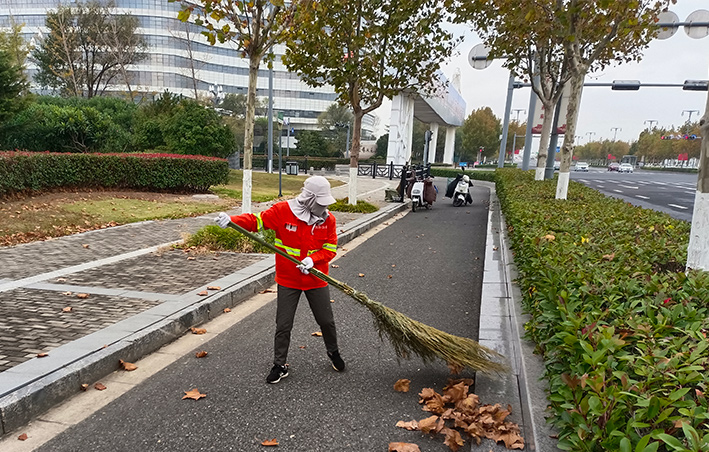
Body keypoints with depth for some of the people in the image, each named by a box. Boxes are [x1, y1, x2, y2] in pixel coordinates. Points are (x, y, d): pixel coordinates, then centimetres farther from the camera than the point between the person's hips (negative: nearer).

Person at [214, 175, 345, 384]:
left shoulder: (328, 219, -7)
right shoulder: (282, 211, -14)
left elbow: (330, 249, -5)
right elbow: (256, 221, -16)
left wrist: (313, 259, -24)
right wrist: (232, 220, -33)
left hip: (316, 280, 2)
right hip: (288, 280, -1)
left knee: (326, 320, 14)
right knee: (283, 325, 6)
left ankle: (333, 352, 42)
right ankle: (279, 365, 25)